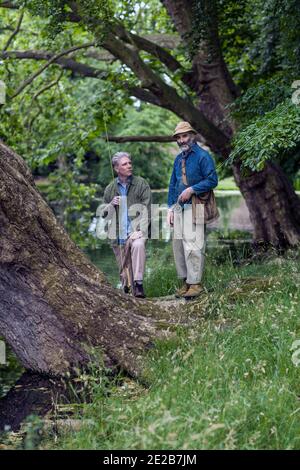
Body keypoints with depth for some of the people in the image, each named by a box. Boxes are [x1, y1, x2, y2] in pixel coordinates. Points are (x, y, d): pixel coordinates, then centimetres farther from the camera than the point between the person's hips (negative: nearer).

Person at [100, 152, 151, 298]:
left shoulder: (141, 184, 1)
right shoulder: (110, 189, 10)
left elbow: (146, 210, -4)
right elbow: (104, 214, 17)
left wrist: (140, 231, -17)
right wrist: (111, 205, -5)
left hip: (136, 230, -3)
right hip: (118, 236, 3)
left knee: (138, 245, -35)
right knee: (124, 270, 4)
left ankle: (138, 283, -34)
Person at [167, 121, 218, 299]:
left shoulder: (203, 156, -5)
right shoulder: (178, 159, 17)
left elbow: (212, 180, -12)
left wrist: (191, 189, -17)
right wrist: (171, 208, 14)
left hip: (195, 207, -8)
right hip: (179, 207, 8)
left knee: (193, 245, -12)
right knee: (178, 245, 7)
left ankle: (195, 283, -7)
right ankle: (185, 281, 15)